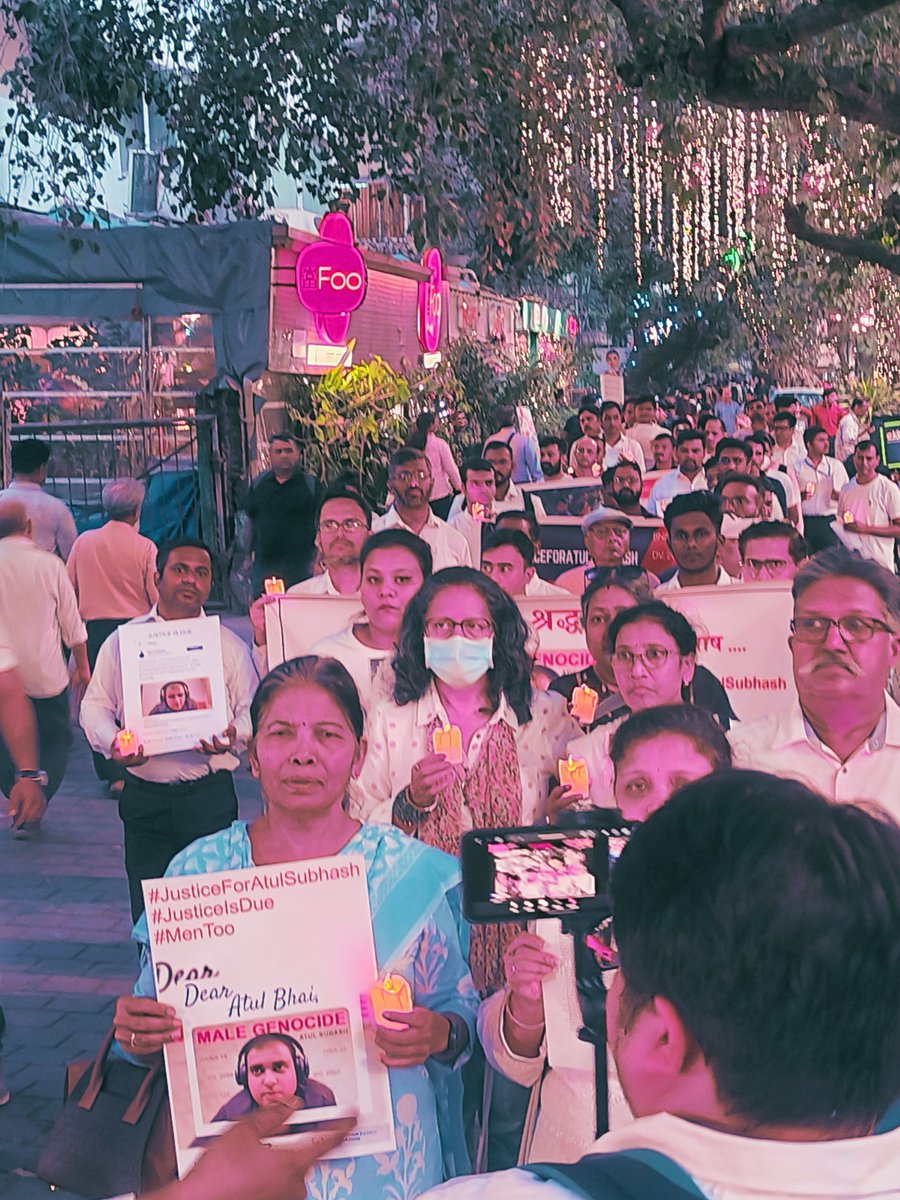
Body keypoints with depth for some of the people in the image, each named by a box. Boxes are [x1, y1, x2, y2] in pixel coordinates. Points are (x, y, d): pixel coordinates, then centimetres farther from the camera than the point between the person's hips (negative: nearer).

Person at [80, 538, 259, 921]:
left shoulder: (230, 646, 8)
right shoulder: (122, 641, 9)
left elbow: (254, 712, 7)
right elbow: (95, 706, 10)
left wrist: (232, 735, -15)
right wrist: (113, 743, -11)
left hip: (210, 796, -1)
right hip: (144, 797, 1)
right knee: (148, 911, 3)